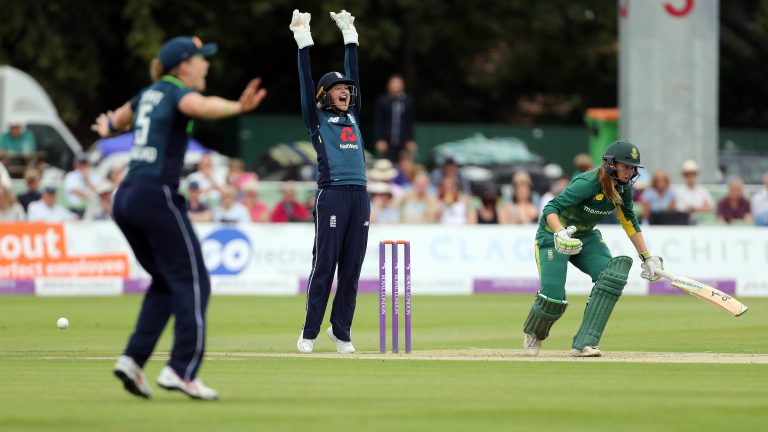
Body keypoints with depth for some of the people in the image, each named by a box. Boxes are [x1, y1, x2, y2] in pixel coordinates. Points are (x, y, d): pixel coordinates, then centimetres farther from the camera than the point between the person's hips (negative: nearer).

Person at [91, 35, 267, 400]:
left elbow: (116, 120, 39)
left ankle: (133, 359, 6)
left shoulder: (150, 94, 19)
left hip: (126, 196, 9)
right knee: (191, 282, -7)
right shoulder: (179, 93, -5)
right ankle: (181, 370, -17)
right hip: (157, 196, -9)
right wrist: (237, 108, -50)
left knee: (165, 283, 18)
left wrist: (109, 128, 64)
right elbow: (200, 106, -31)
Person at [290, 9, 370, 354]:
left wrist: (349, 34, 26)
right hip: (331, 195, -5)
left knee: (352, 268, 5)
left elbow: (353, 72, 24)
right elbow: (306, 80, 3)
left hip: (359, 196, 5)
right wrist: (303, 38, 3)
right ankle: (309, 333, 0)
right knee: (324, 266, -5)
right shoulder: (317, 119, 7)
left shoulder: (353, 116, 20)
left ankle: (341, 331, 11)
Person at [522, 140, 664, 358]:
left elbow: (629, 221, 8)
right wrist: (560, 233, -54)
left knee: (613, 275, -19)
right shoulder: (588, 183, -29)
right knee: (554, 298, -16)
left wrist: (647, 257, 8)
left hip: (586, 238, 7)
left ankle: (583, 344, -20)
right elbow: (551, 208, -35)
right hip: (552, 236, -7)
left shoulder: (624, 188, -7)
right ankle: (533, 332, 22)